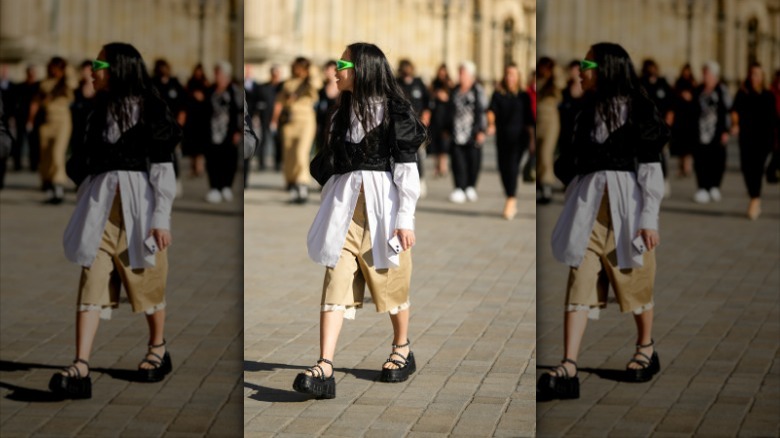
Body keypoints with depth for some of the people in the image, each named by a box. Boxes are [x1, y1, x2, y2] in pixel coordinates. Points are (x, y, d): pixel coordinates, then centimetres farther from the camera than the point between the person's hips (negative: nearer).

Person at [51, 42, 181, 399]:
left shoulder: (150, 112, -4)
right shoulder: (101, 112, 14)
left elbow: (163, 168, -7)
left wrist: (161, 218, -13)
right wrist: (87, 213, 16)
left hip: (138, 208, -5)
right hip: (100, 208, 5)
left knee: (147, 283, 8)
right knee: (91, 283, -7)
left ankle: (158, 349, 31)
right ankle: (81, 369, -16)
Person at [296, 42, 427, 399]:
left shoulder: (394, 112, -4)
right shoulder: (341, 114, 15)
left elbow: (407, 169, -7)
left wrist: (405, 219, -12)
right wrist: (331, 207, 18)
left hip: (382, 208, -5)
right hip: (343, 207, 5)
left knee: (390, 283, 8)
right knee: (335, 284, -8)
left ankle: (402, 350, 32)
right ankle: (325, 370, -17)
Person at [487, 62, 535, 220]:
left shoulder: (523, 95, 5)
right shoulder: (498, 93, 7)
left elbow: (529, 118, 9)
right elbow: (492, 109, -8)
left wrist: (532, 137, 9)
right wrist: (491, 123, -27)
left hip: (519, 136, -2)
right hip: (502, 135, 2)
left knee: (512, 164, -17)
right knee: (503, 167, 4)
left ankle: (511, 199, -19)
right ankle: (512, 205, 18)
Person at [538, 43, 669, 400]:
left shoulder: (638, 112, -3)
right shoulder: (588, 113, 14)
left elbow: (651, 169, -7)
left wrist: (649, 219, -13)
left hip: (626, 209, -5)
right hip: (588, 209, 5)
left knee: (635, 284, 8)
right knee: (579, 285, -6)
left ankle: (646, 350, 32)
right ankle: (568, 370, -14)